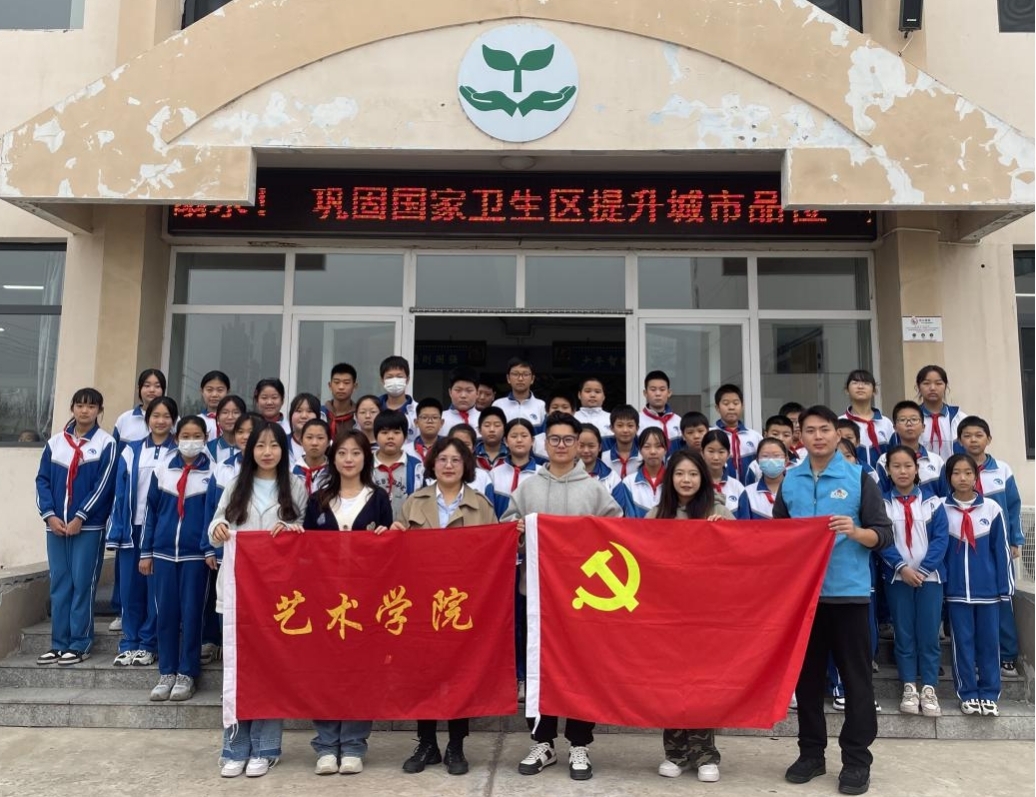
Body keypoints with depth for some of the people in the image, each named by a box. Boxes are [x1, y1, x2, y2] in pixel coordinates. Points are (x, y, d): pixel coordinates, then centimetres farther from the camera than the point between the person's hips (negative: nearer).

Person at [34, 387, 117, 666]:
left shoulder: (106, 443, -3)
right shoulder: (55, 442, 10)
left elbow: (103, 486, -8)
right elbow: (42, 480, 7)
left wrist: (79, 518, -13)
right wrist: (49, 515, -5)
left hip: (88, 526, -4)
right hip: (56, 524, 4)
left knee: (82, 584, -1)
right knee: (59, 585, 9)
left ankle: (80, 644, 7)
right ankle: (59, 643, 17)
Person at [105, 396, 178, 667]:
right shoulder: (131, 451, 9)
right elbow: (120, 492, 7)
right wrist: (116, 531, 0)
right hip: (133, 527, 2)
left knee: (156, 588, 3)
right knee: (130, 586, 6)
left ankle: (148, 644, 14)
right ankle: (129, 644, 18)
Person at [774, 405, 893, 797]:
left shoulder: (859, 478, -2)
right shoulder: (790, 481, 7)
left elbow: (884, 534, -3)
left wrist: (855, 532, -22)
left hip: (848, 591, -3)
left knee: (856, 678, 5)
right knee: (806, 675, 12)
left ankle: (856, 759, 17)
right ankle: (811, 752, 25)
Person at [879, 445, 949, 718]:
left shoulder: (932, 502, 3)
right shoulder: (882, 503, 1)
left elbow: (941, 538, -3)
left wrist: (923, 569, -13)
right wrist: (902, 567, -16)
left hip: (929, 576, 0)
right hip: (897, 577, 0)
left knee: (928, 634, 2)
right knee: (904, 634, 5)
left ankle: (929, 689, 12)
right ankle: (909, 688, 14)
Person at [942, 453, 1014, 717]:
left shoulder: (992, 508, -1)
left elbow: (1001, 550, 2)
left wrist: (1005, 587, 1)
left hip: (988, 589, 1)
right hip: (956, 590, 0)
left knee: (989, 642, 9)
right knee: (963, 642, 7)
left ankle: (989, 694, 20)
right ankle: (968, 694, 18)